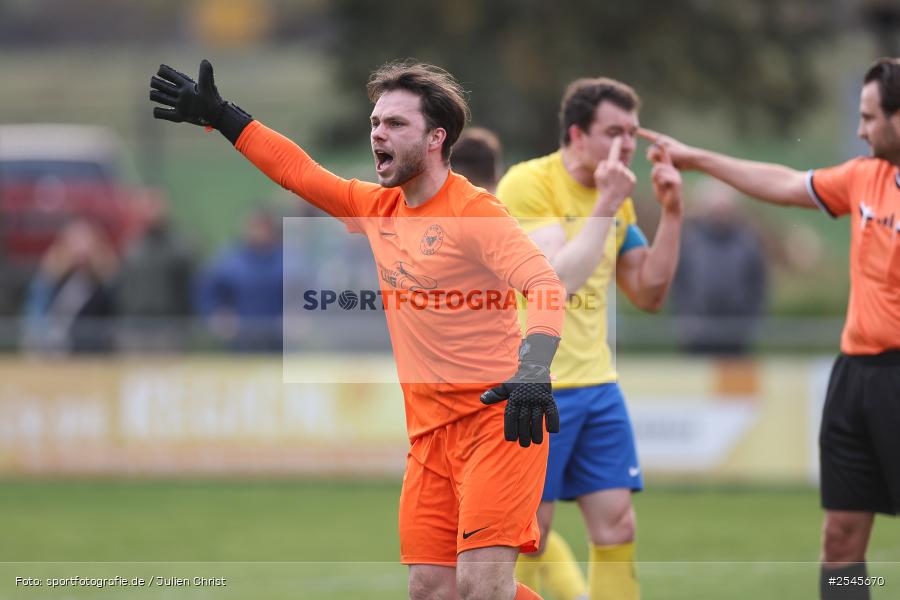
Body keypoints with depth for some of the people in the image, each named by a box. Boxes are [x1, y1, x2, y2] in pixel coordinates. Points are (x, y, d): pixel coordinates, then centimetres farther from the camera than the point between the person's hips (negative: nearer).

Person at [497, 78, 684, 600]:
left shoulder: (615, 194, 10)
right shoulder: (529, 184, -12)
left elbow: (649, 293, 11)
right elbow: (561, 277, -23)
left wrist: (671, 214, 1)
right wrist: (608, 204, -21)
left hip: (596, 382, 7)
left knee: (617, 523, 2)